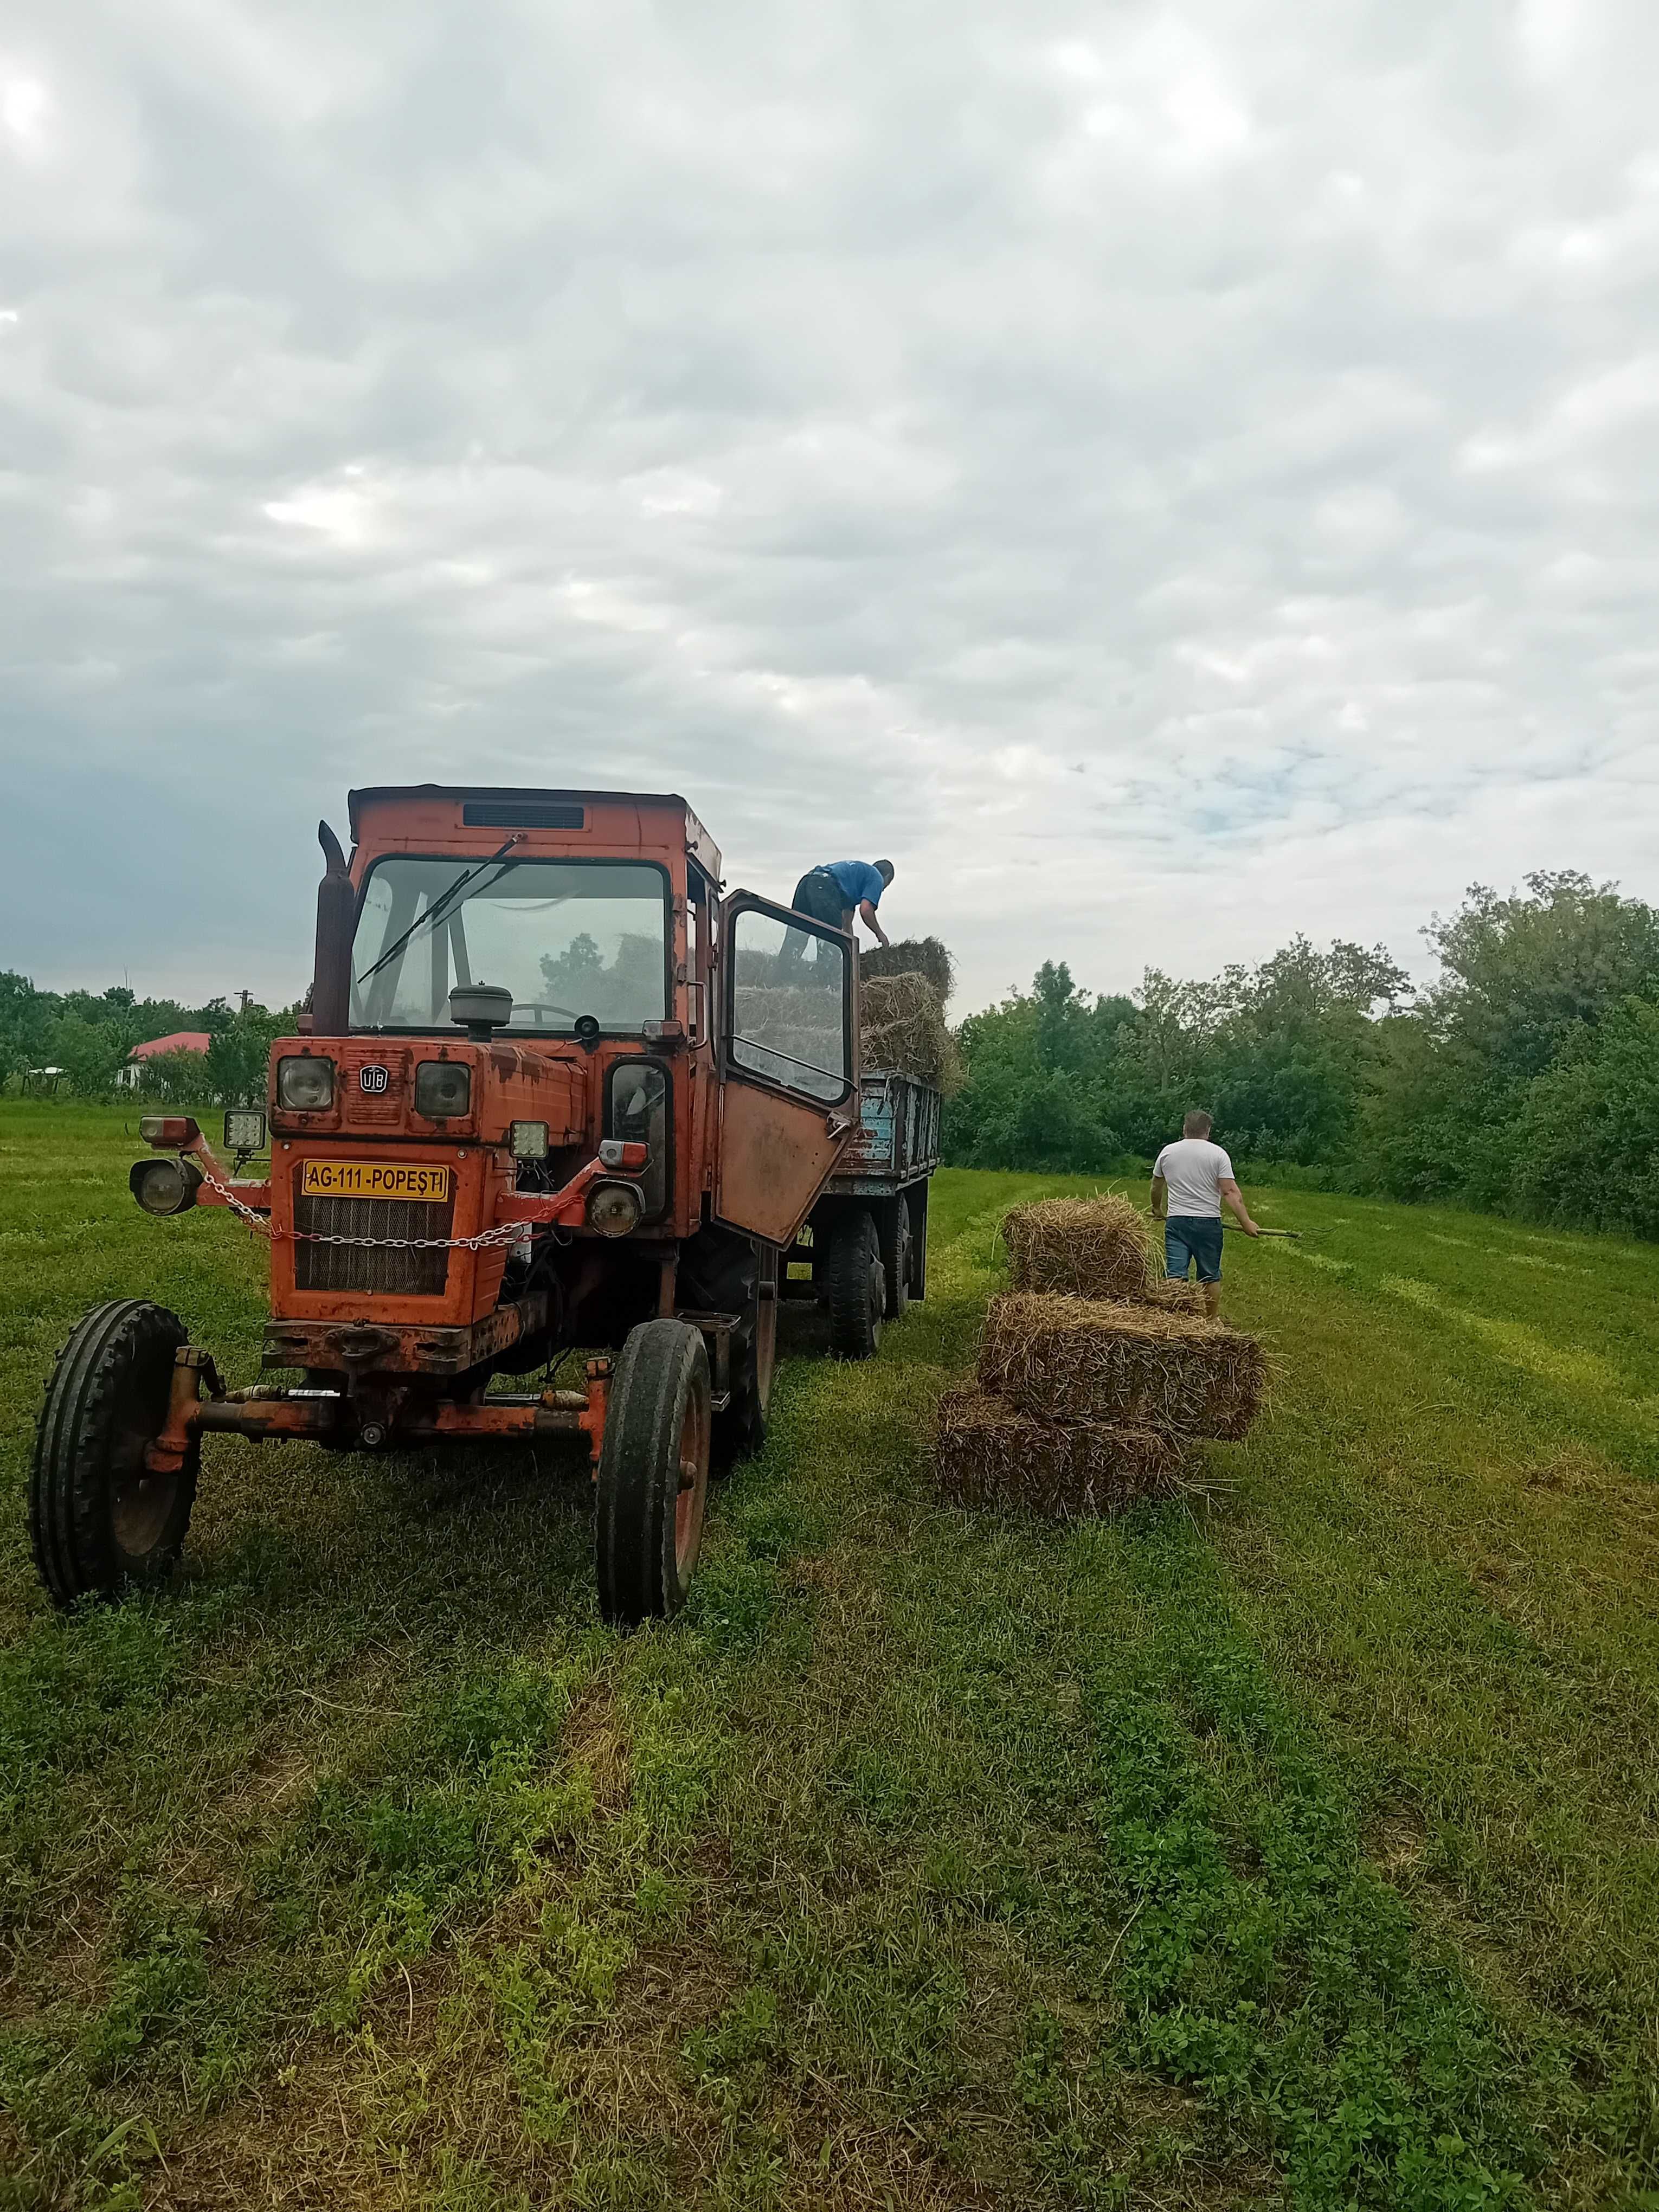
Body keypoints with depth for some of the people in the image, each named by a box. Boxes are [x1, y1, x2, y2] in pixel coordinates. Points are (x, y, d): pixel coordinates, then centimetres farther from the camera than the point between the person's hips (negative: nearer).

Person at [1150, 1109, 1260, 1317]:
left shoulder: (1168, 1152, 8)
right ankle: (1212, 1322, 17)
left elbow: (1156, 1187, 19)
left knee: (1175, 1275, -3)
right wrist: (1246, 1222, -10)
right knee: (1211, 1276, 9)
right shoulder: (1218, 1154, -2)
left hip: (1176, 1221, 2)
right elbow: (1230, 1192, -10)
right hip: (1208, 1222, -2)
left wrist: (1157, 1210, 37)